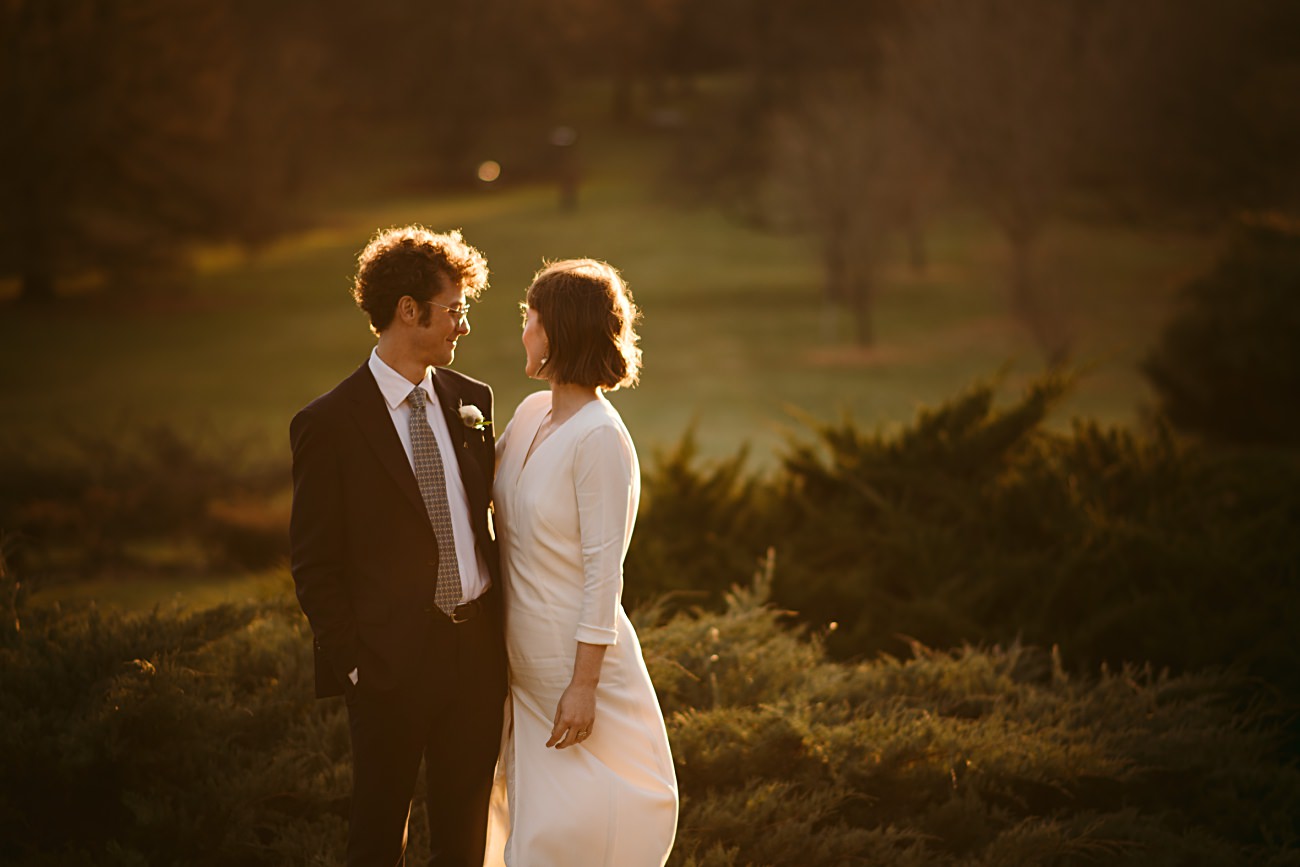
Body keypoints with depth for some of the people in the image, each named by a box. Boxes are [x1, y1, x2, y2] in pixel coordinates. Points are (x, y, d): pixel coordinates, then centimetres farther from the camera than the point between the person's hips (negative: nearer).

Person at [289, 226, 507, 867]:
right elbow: (314, 565, -7)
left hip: (478, 651, 5)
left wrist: (501, 631, 5)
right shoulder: (329, 424, -10)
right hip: (393, 662, -5)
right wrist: (352, 662, -12)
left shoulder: (471, 402, 6)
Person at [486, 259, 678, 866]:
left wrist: (584, 685, -20)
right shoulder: (532, 414, 5)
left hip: (577, 657, -8)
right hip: (525, 660, 8)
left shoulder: (600, 439, -19)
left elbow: (604, 570, -20)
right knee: (537, 818, 17)